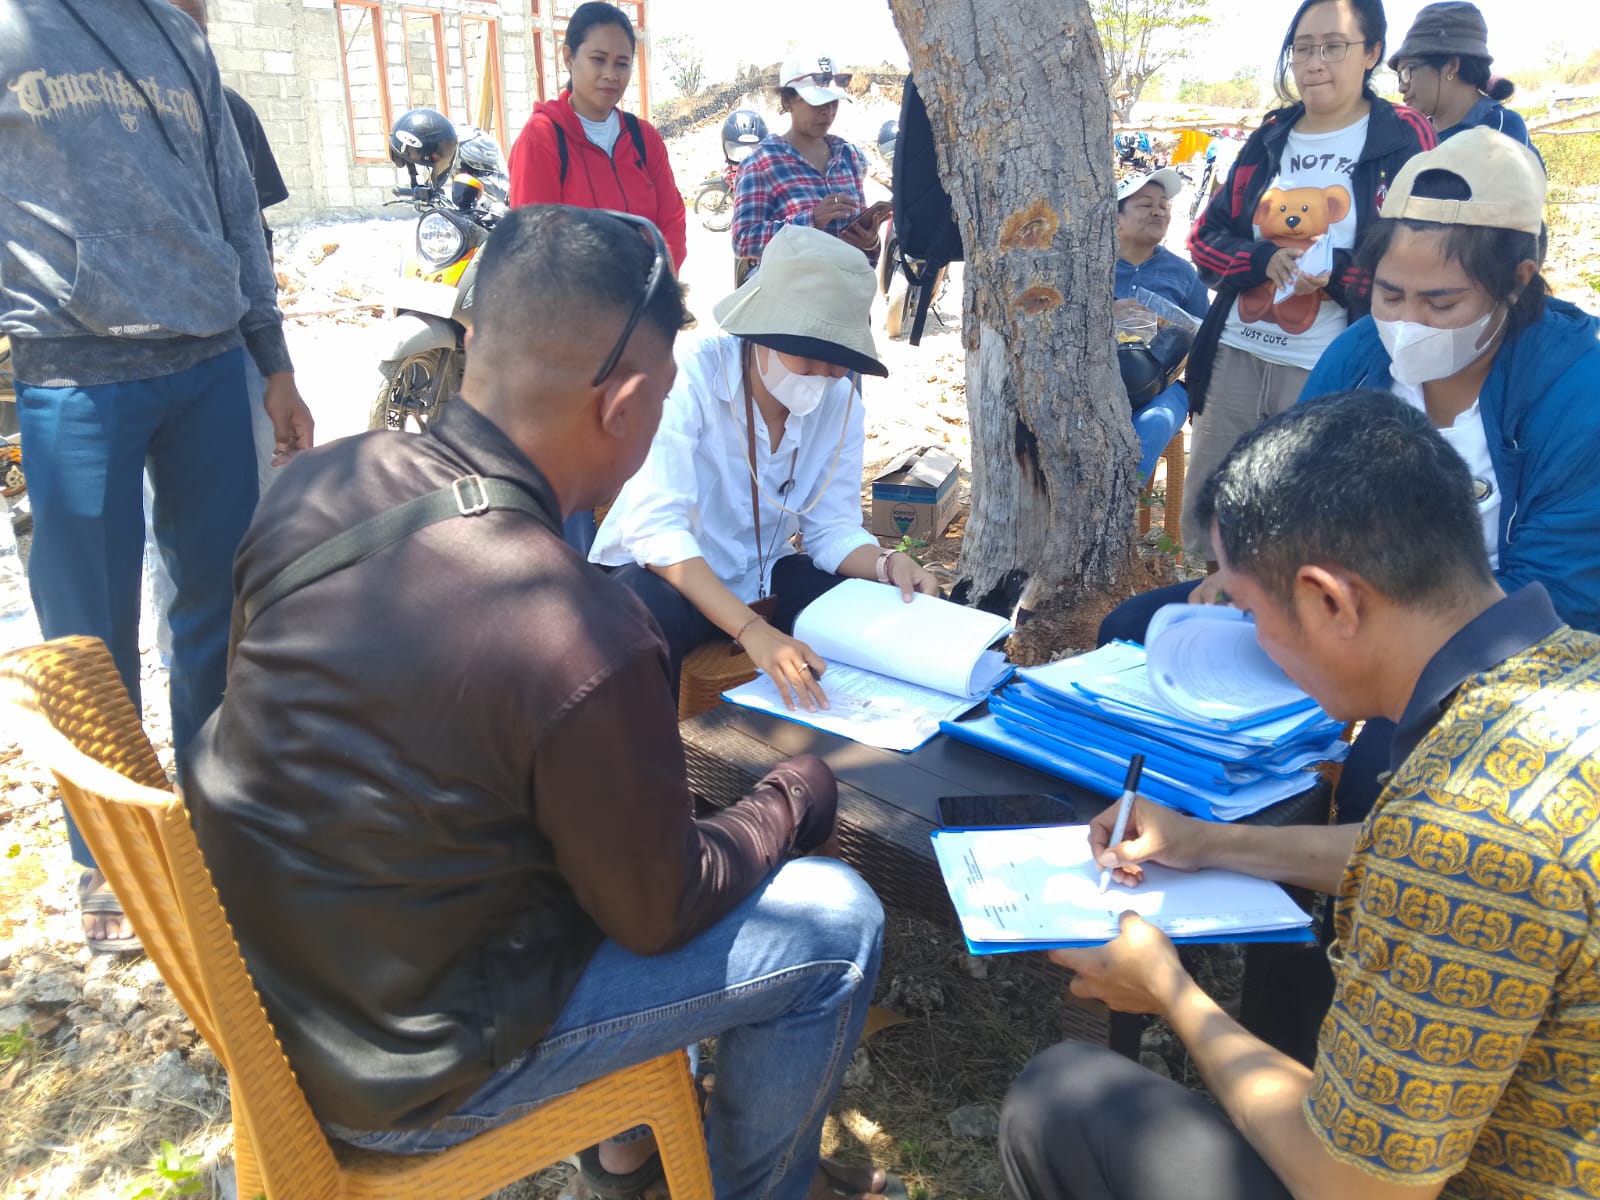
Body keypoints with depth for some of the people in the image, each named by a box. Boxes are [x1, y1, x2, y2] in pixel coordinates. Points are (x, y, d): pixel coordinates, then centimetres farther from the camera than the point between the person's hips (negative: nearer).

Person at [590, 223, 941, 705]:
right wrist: (753, 630, -44)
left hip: (762, 575, 5)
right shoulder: (691, 377, -25)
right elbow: (655, 527, -33)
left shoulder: (840, 402, -7)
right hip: (665, 573, -5)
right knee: (647, 622, -37)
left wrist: (885, 563, -29)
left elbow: (832, 528, -5)